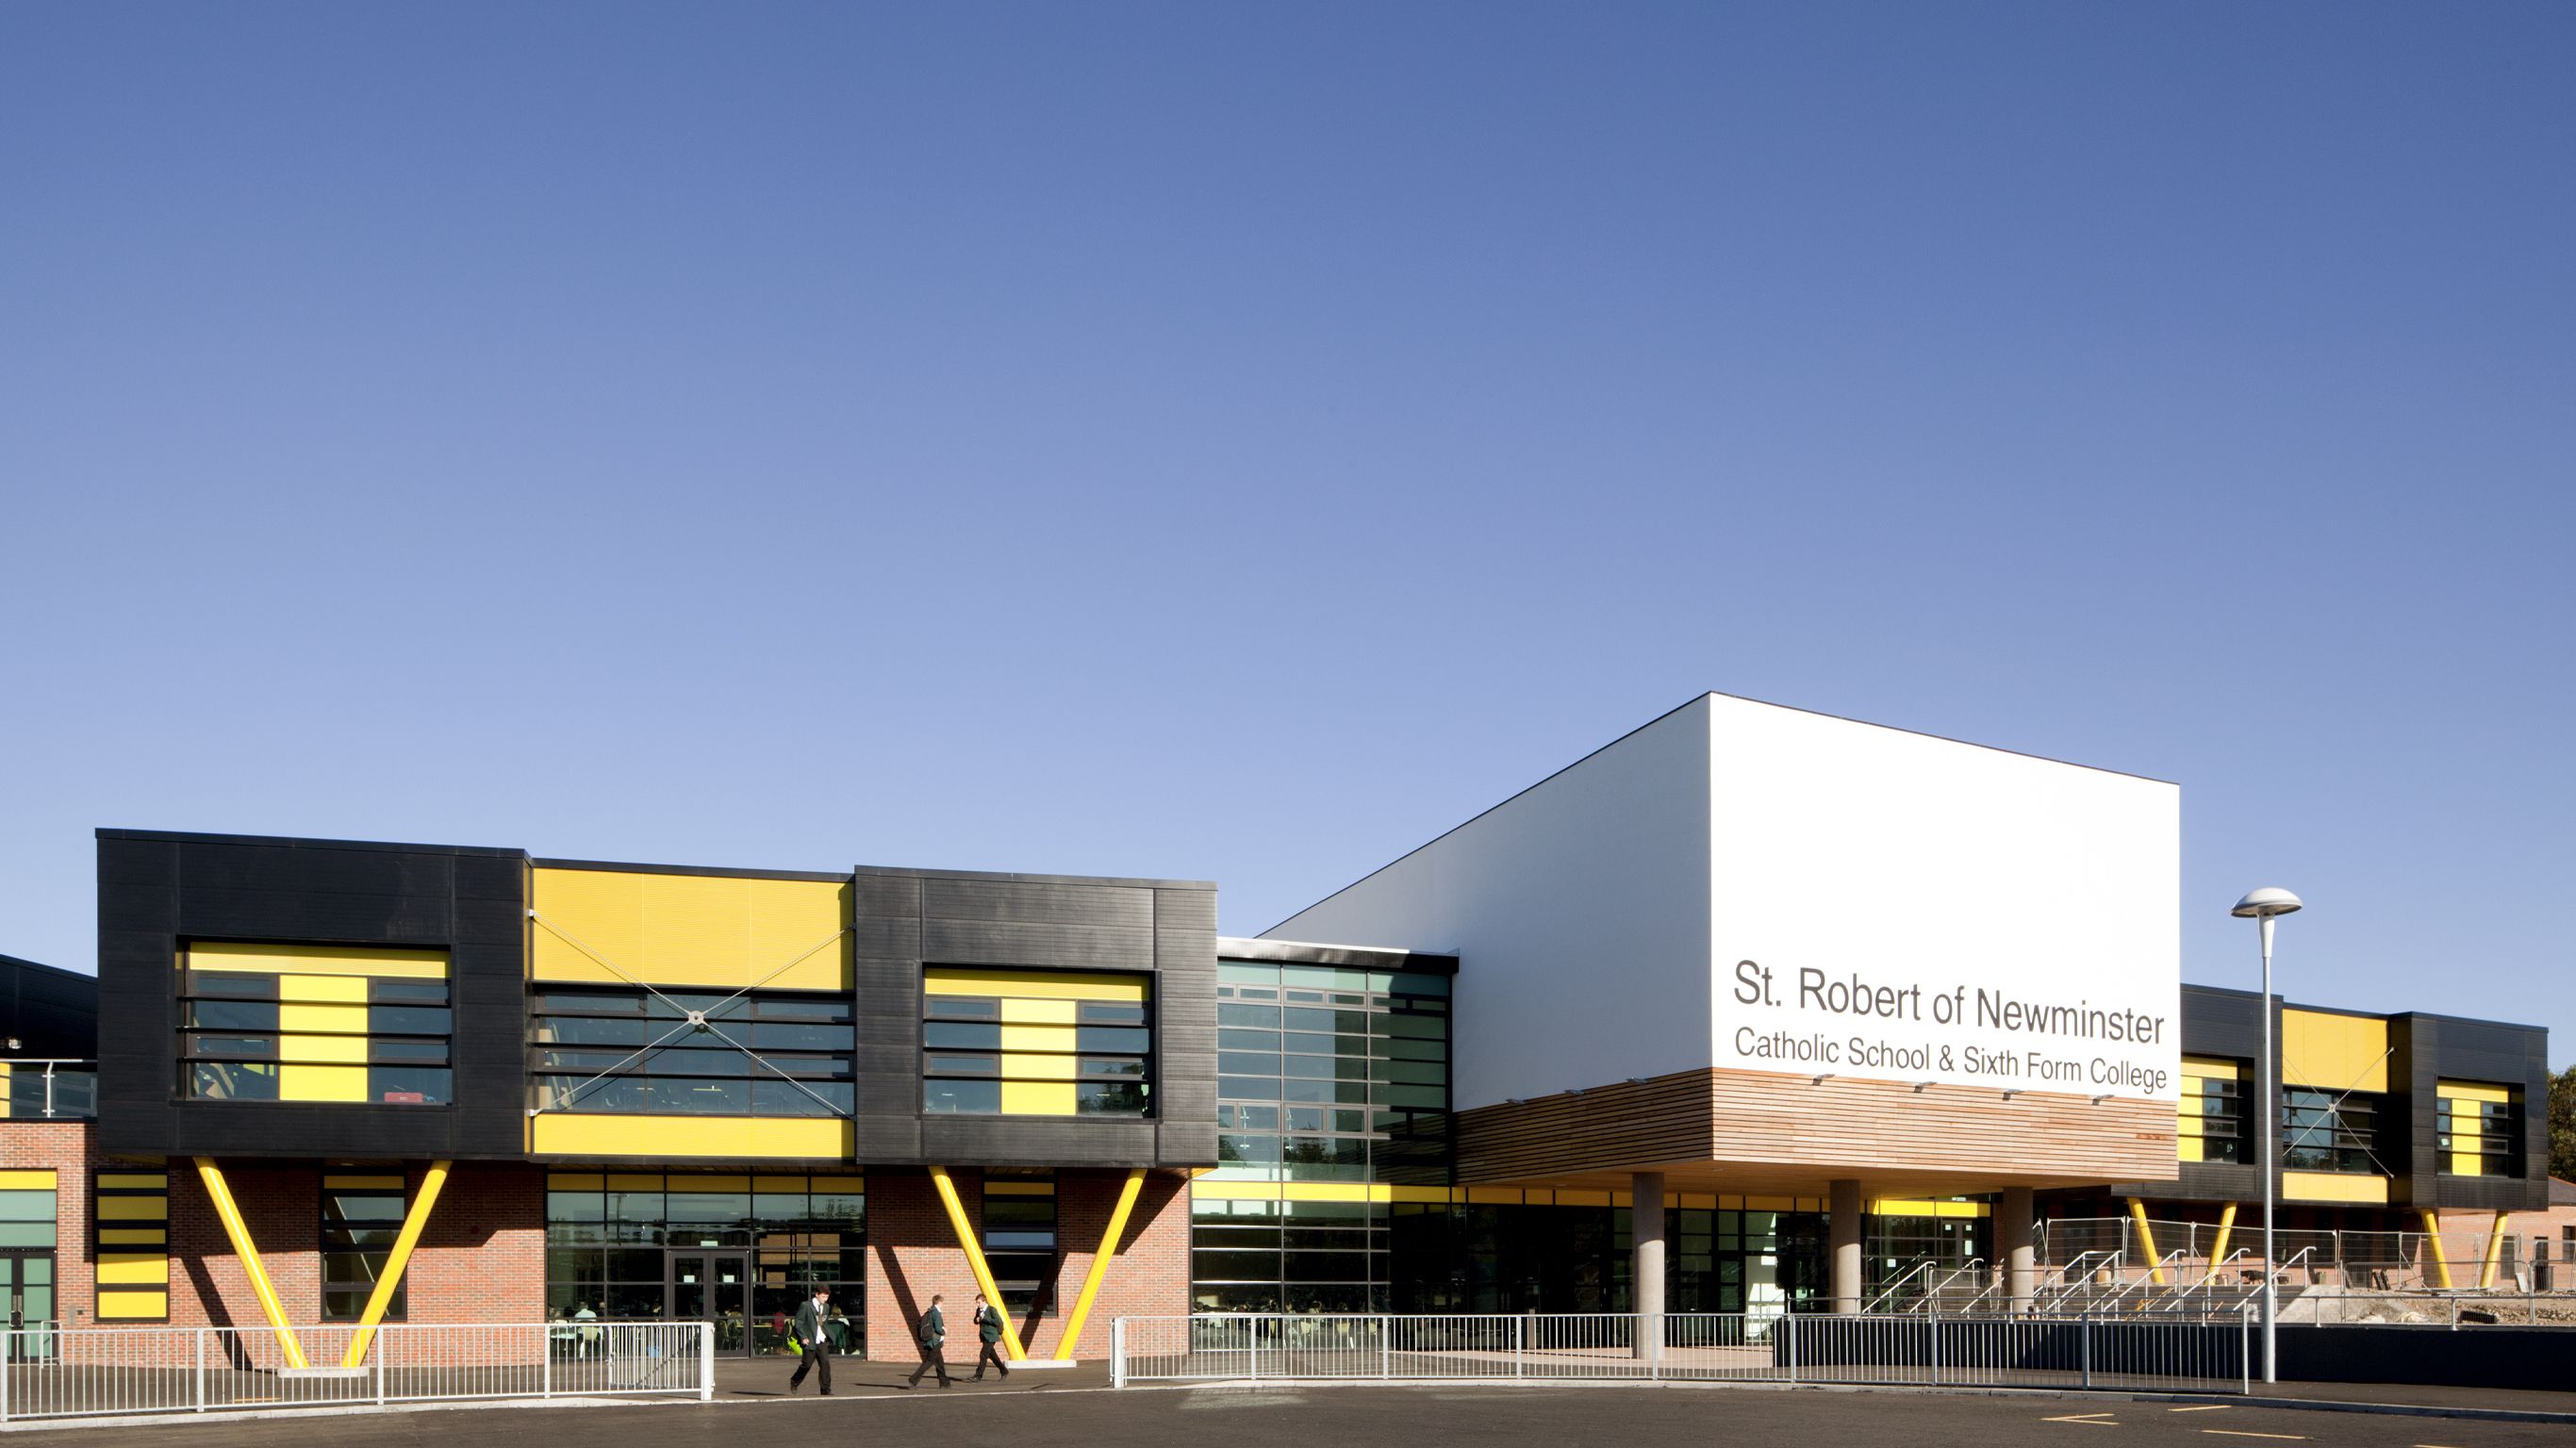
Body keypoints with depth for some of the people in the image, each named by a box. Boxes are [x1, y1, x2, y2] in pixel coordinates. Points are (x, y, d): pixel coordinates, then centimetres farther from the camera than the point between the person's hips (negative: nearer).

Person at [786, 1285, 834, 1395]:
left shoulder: (826, 1307, 11)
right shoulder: (805, 1305, -8)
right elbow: (798, 1322, -9)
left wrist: (826, 1334, 9)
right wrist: (803, 1337, -15)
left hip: (821, 1341, 5)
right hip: (809, 1341, -5)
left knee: (825, 1363, -6)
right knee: (806, 1364, 3)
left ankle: (826, 1389, -2)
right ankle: (794, 1382, 28)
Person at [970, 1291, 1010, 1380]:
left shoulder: (992, 1310, -14)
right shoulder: (979, 1310, 8)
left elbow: (998, 1321, -22)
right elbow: (975, 1321, 20)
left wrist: (985, 1318, -25)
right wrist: (977, 1320, -6)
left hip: (991, 1337, -9)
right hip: (985, 1336, 9)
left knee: (983, 1355, -12)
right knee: (992, 1355, 16)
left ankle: (978, 1376, -10)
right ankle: (1004, 1371, 28)